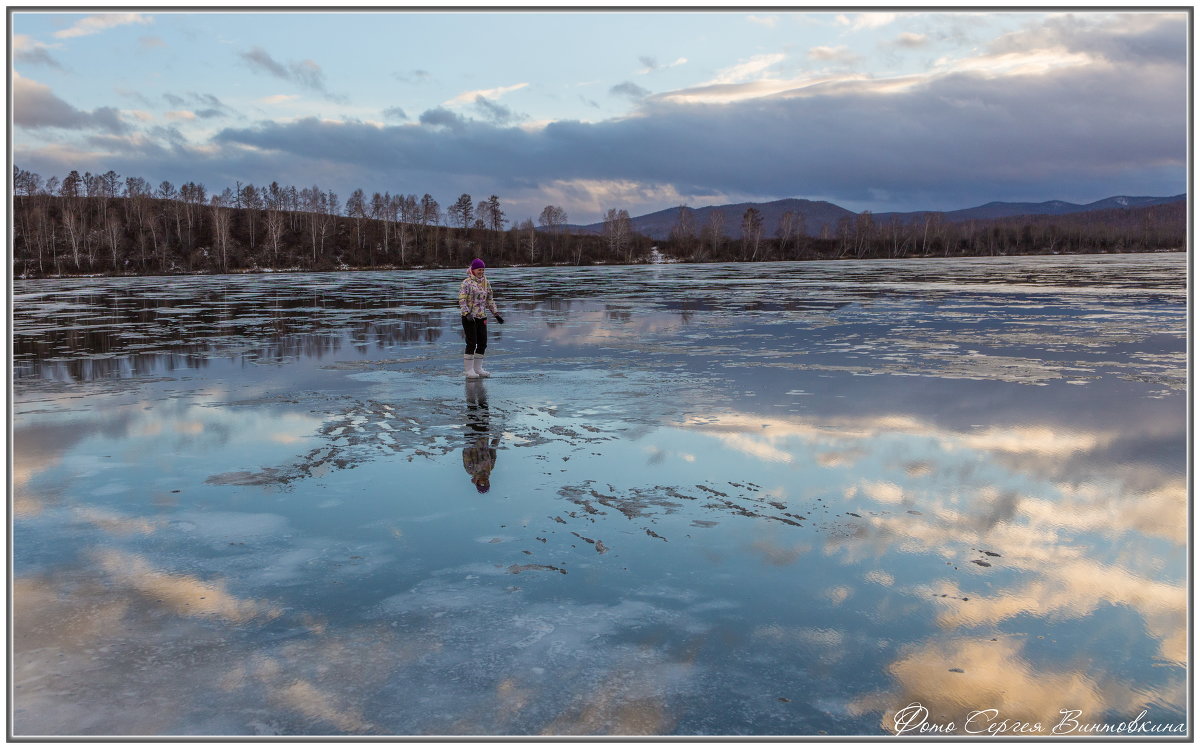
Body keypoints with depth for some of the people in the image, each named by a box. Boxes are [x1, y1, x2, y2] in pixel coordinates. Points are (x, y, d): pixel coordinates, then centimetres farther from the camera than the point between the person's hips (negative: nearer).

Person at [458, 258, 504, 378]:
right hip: (469, 318, -7)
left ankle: (478, 368, 18)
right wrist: (467, 313, -26)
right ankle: (468, 369, 3)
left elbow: (490, 300, 18)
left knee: (482, 343, 7)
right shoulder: (467, 283, -8)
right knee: (472, 343, -7)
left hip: (482, 317, 7)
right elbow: (462, 300, -14)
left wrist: (496, 314, 12)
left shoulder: (485, 282, 11)